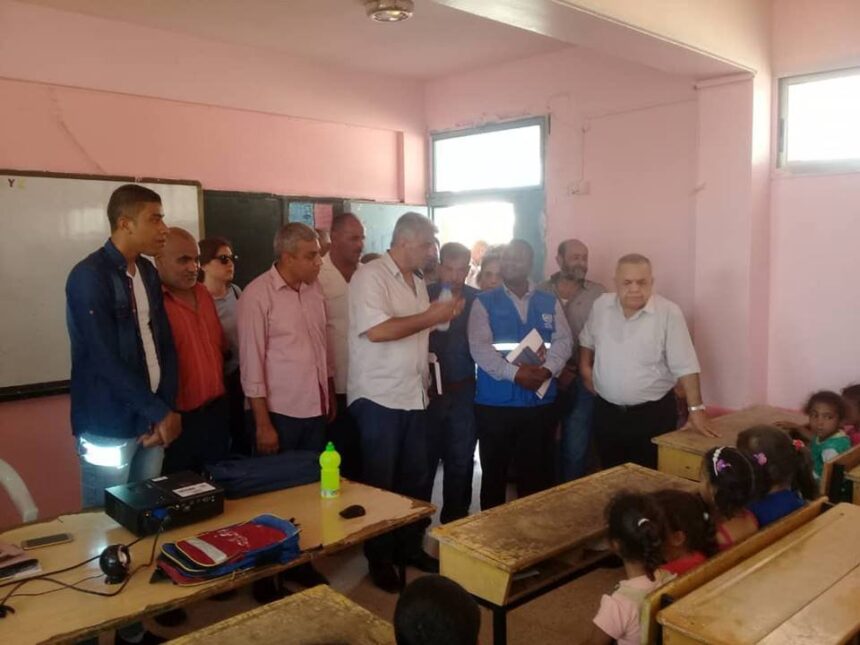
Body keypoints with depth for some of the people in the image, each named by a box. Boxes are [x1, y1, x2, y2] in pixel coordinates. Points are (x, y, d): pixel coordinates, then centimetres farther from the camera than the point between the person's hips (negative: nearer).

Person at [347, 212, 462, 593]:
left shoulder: (417, 281, 14)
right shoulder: (370, 277, -13)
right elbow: (377, 331, -26)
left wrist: (444, 316, 5)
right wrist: (431, 317, -20)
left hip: (414, 396, 8)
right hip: (378, 398, -8)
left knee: (415, 478, 16)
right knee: (379, 482, 5)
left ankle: (410, 547, 32)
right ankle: (379, 559, 19)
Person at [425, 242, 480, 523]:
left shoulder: (477, 300, 2)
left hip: (463, 391, 1)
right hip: (429, 389, -1)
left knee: (460, 461, 9)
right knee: (424, 460, 4)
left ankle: (455, 521, 24)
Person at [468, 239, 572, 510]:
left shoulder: (550, 303, 9)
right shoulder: (484, 302, 0)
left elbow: (563, 342, -1)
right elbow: (479, 347, -11)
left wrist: (547, 369, -20)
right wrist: (514, 373, -23)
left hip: (540, 402, 2)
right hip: (495, 403, -2)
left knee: (537, 474, 9)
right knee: (494, 473, 10)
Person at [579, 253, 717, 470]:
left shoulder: (669, 313, -15)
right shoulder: (601, 306, -2)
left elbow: (685, 366, -15)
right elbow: (587, 340, 18)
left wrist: (696, 408, -17)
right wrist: (585, 368, 10)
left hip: (653, 413, -3)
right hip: (607, 411, 4)